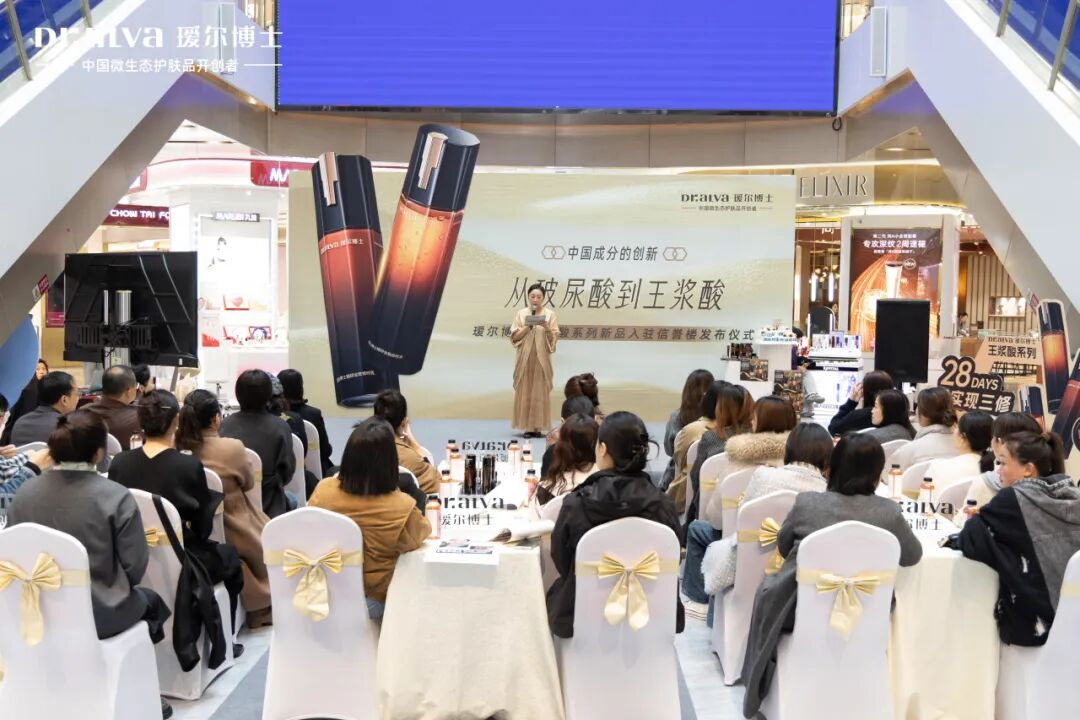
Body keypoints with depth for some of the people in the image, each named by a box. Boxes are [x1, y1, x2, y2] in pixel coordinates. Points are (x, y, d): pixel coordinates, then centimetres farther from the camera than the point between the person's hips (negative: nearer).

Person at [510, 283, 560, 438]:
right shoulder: (521, 313, 7)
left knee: (541, 391, -3)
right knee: (525, 391, -1)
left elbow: (555, 337, 2)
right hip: (525, 358, 1)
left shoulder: (550, 314, 4)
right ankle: (527, 427, 3)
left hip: (541, 358, -1)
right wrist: (527, 327, -10)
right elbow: (514, 336, 4)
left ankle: (538, 426, 1)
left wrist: (547, 328, -16)